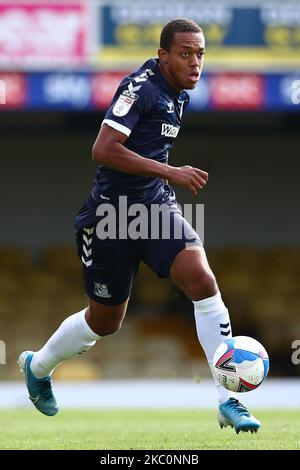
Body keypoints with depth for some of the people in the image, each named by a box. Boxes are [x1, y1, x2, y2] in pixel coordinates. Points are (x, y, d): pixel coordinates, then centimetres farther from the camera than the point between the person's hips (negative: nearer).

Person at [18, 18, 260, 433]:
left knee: (203, 282, -18)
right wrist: (170, 172, -28)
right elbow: (103, 150, -27)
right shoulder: (141, 87, -18)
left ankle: (229, 402, -17)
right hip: (112, 213, -6)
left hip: (157, 207, 6)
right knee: (105, 321, 9)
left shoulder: (179, 94, 8)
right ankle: (38, 366, 40)